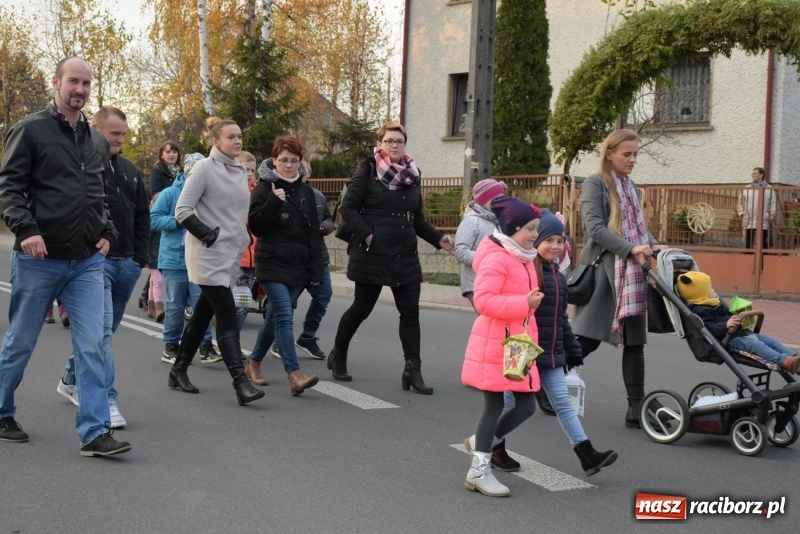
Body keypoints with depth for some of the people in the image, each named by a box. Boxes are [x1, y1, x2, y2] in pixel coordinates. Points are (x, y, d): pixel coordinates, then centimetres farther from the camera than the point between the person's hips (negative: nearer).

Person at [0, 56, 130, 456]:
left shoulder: (97, 142, 13)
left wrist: (106, 232, 7)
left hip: (88, 260, 4)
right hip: (39, 258, -4)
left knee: (92, 346, -3)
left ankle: (94, 432, -1)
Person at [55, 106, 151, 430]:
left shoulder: (129, 170, 16)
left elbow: (142, 216, 21)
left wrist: (141, 256, 12)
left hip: (127, 263, 7)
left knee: (106, 330, 16)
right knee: (101, 330, -13)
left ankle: (71, 380, 35)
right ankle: (107, 401, -11)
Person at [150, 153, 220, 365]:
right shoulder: (170, 193, -1)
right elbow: (154, 219, -6)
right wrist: (180, 221, -15)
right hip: (173, 260, -1)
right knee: (175, 305, 6)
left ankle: (206, 347, 2)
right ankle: (170, 346, 18)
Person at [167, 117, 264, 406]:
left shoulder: (240, 171, 12)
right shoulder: (204, 168, -9)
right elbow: (182, 211, -12)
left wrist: (242, 239, 12)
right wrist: (209, 235, -15)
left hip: (231, 254, 7)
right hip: (208, 255, -7)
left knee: (203, 314, 14)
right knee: (227, 315, -14)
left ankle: (179, 370, 26)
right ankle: (241, 383, -17)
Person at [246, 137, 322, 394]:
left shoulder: (306, 191, 10)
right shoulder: (264, 189, -2)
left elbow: (314, 233, 10)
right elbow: (256, 226, -10)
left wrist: (317, 269, 6)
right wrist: (274, 202, -22)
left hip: (299, 266, 5)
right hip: (272, 264, -5)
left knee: (276, 315, 12)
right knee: (284, 315, -16)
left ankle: (254, 362, 29)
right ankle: (294, 374, -23)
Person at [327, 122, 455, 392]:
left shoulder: (413, 175, 11)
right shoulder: (367, 171, -4)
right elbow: (348, 208, -8)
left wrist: (438, 238, 5)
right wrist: (366, 235, -18)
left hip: (405, 257, 5)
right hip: (372, 255, -5)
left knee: (410, 312, 0)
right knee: (362, 307, 7)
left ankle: (413, 370, 3)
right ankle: (338, 355, 29)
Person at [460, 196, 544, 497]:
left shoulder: (524, 259, 13)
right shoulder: (496, 259, -17)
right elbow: (483, 301, -27)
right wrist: (525, 303, -29)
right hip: (495, 343, -9)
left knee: (526, 405, 8)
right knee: (494, 406, 0)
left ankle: (480, 443, 27)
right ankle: (479, 471, 13)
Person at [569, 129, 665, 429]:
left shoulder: (630, 186, 18)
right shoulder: (595, 183, -4)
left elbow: (637, 226, 19)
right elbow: (595, 227, -15)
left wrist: (652, 245, -2)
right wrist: (631, 248, -23)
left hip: (631, 276, 7)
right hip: (603, 271, -7)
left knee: (634, 341, 4)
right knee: (588, 338, -7)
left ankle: (636, 408, 8)